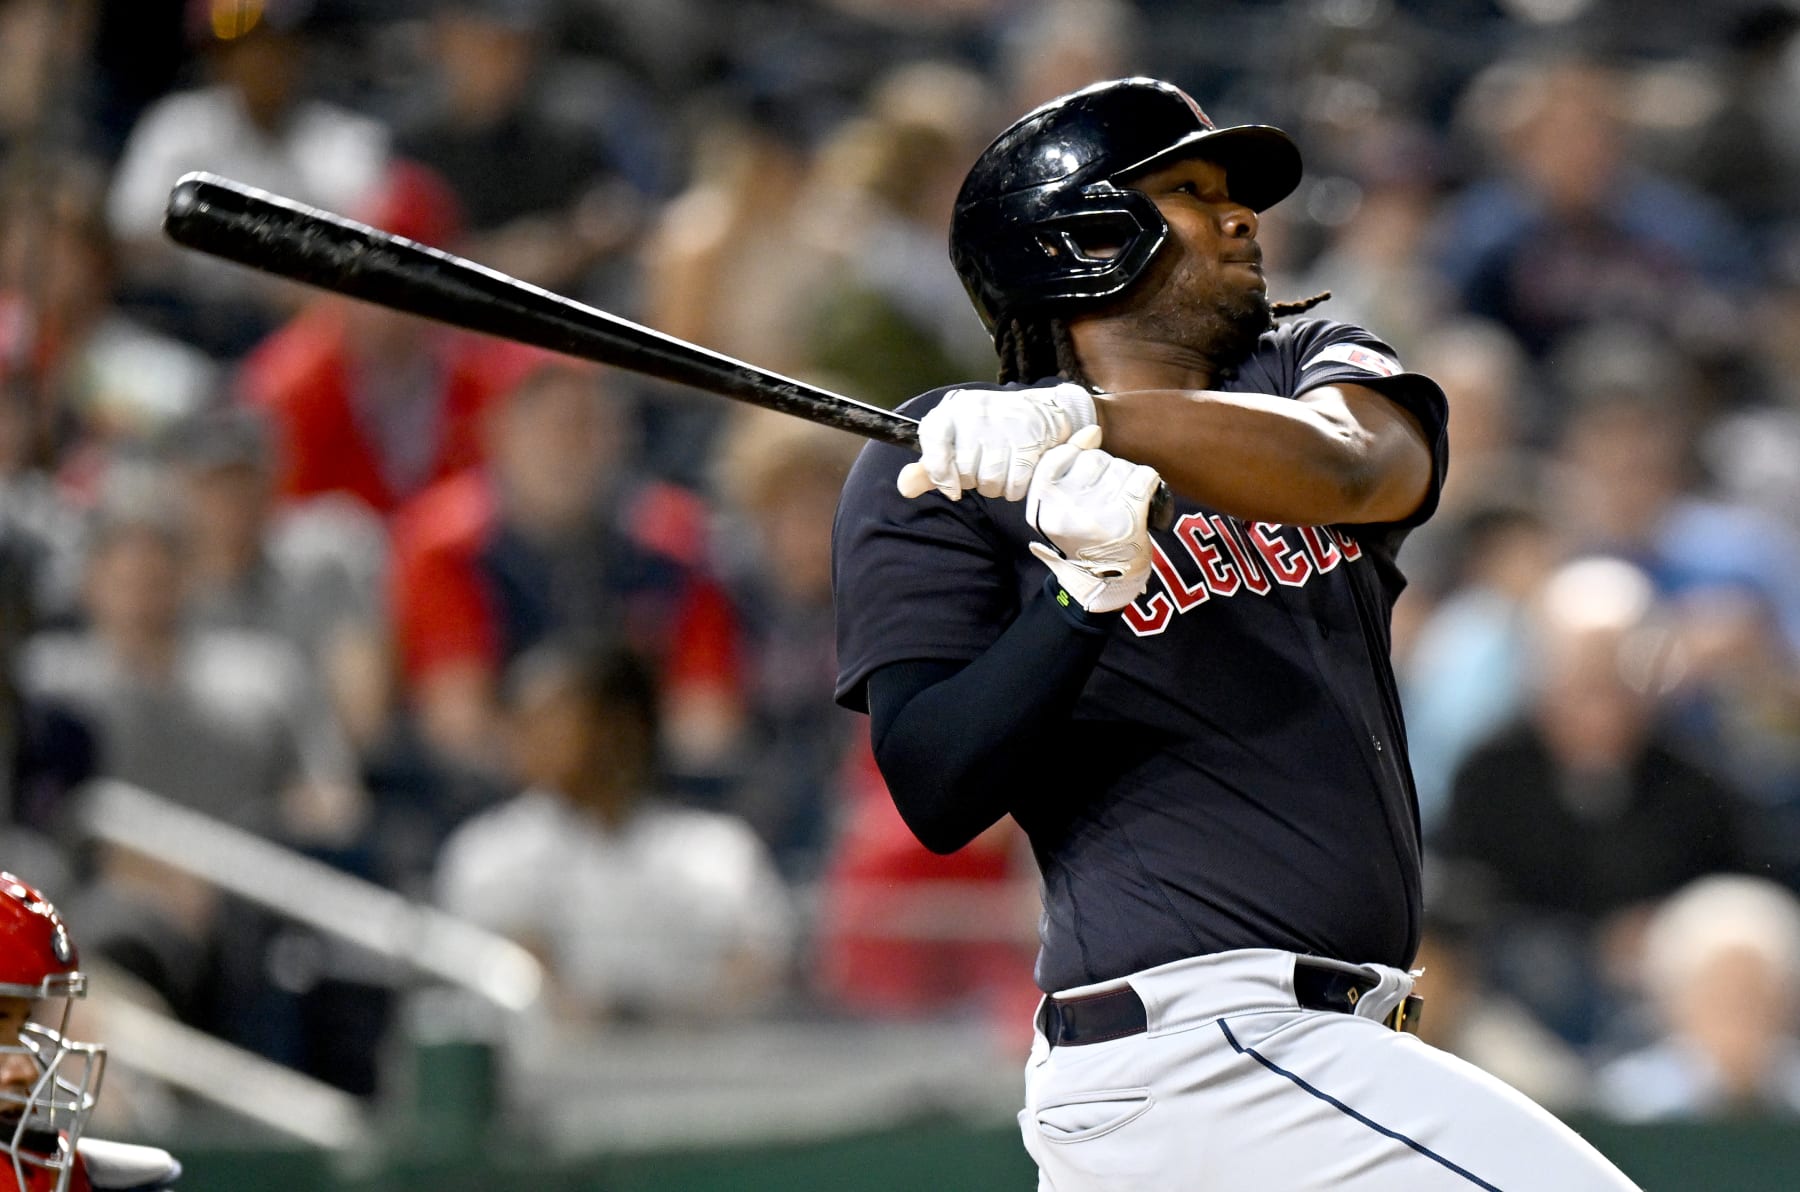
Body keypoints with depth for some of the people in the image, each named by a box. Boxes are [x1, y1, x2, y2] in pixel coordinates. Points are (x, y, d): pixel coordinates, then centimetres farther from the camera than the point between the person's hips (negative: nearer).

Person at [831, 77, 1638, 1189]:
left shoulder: (1309, 365, 16)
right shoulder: (926, 473, 2)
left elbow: (1343, 467, -11)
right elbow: (936, 796, -10)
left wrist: (1092, 418, -28)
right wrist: (1085, 594, -25)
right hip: (1196, 1045, -7)